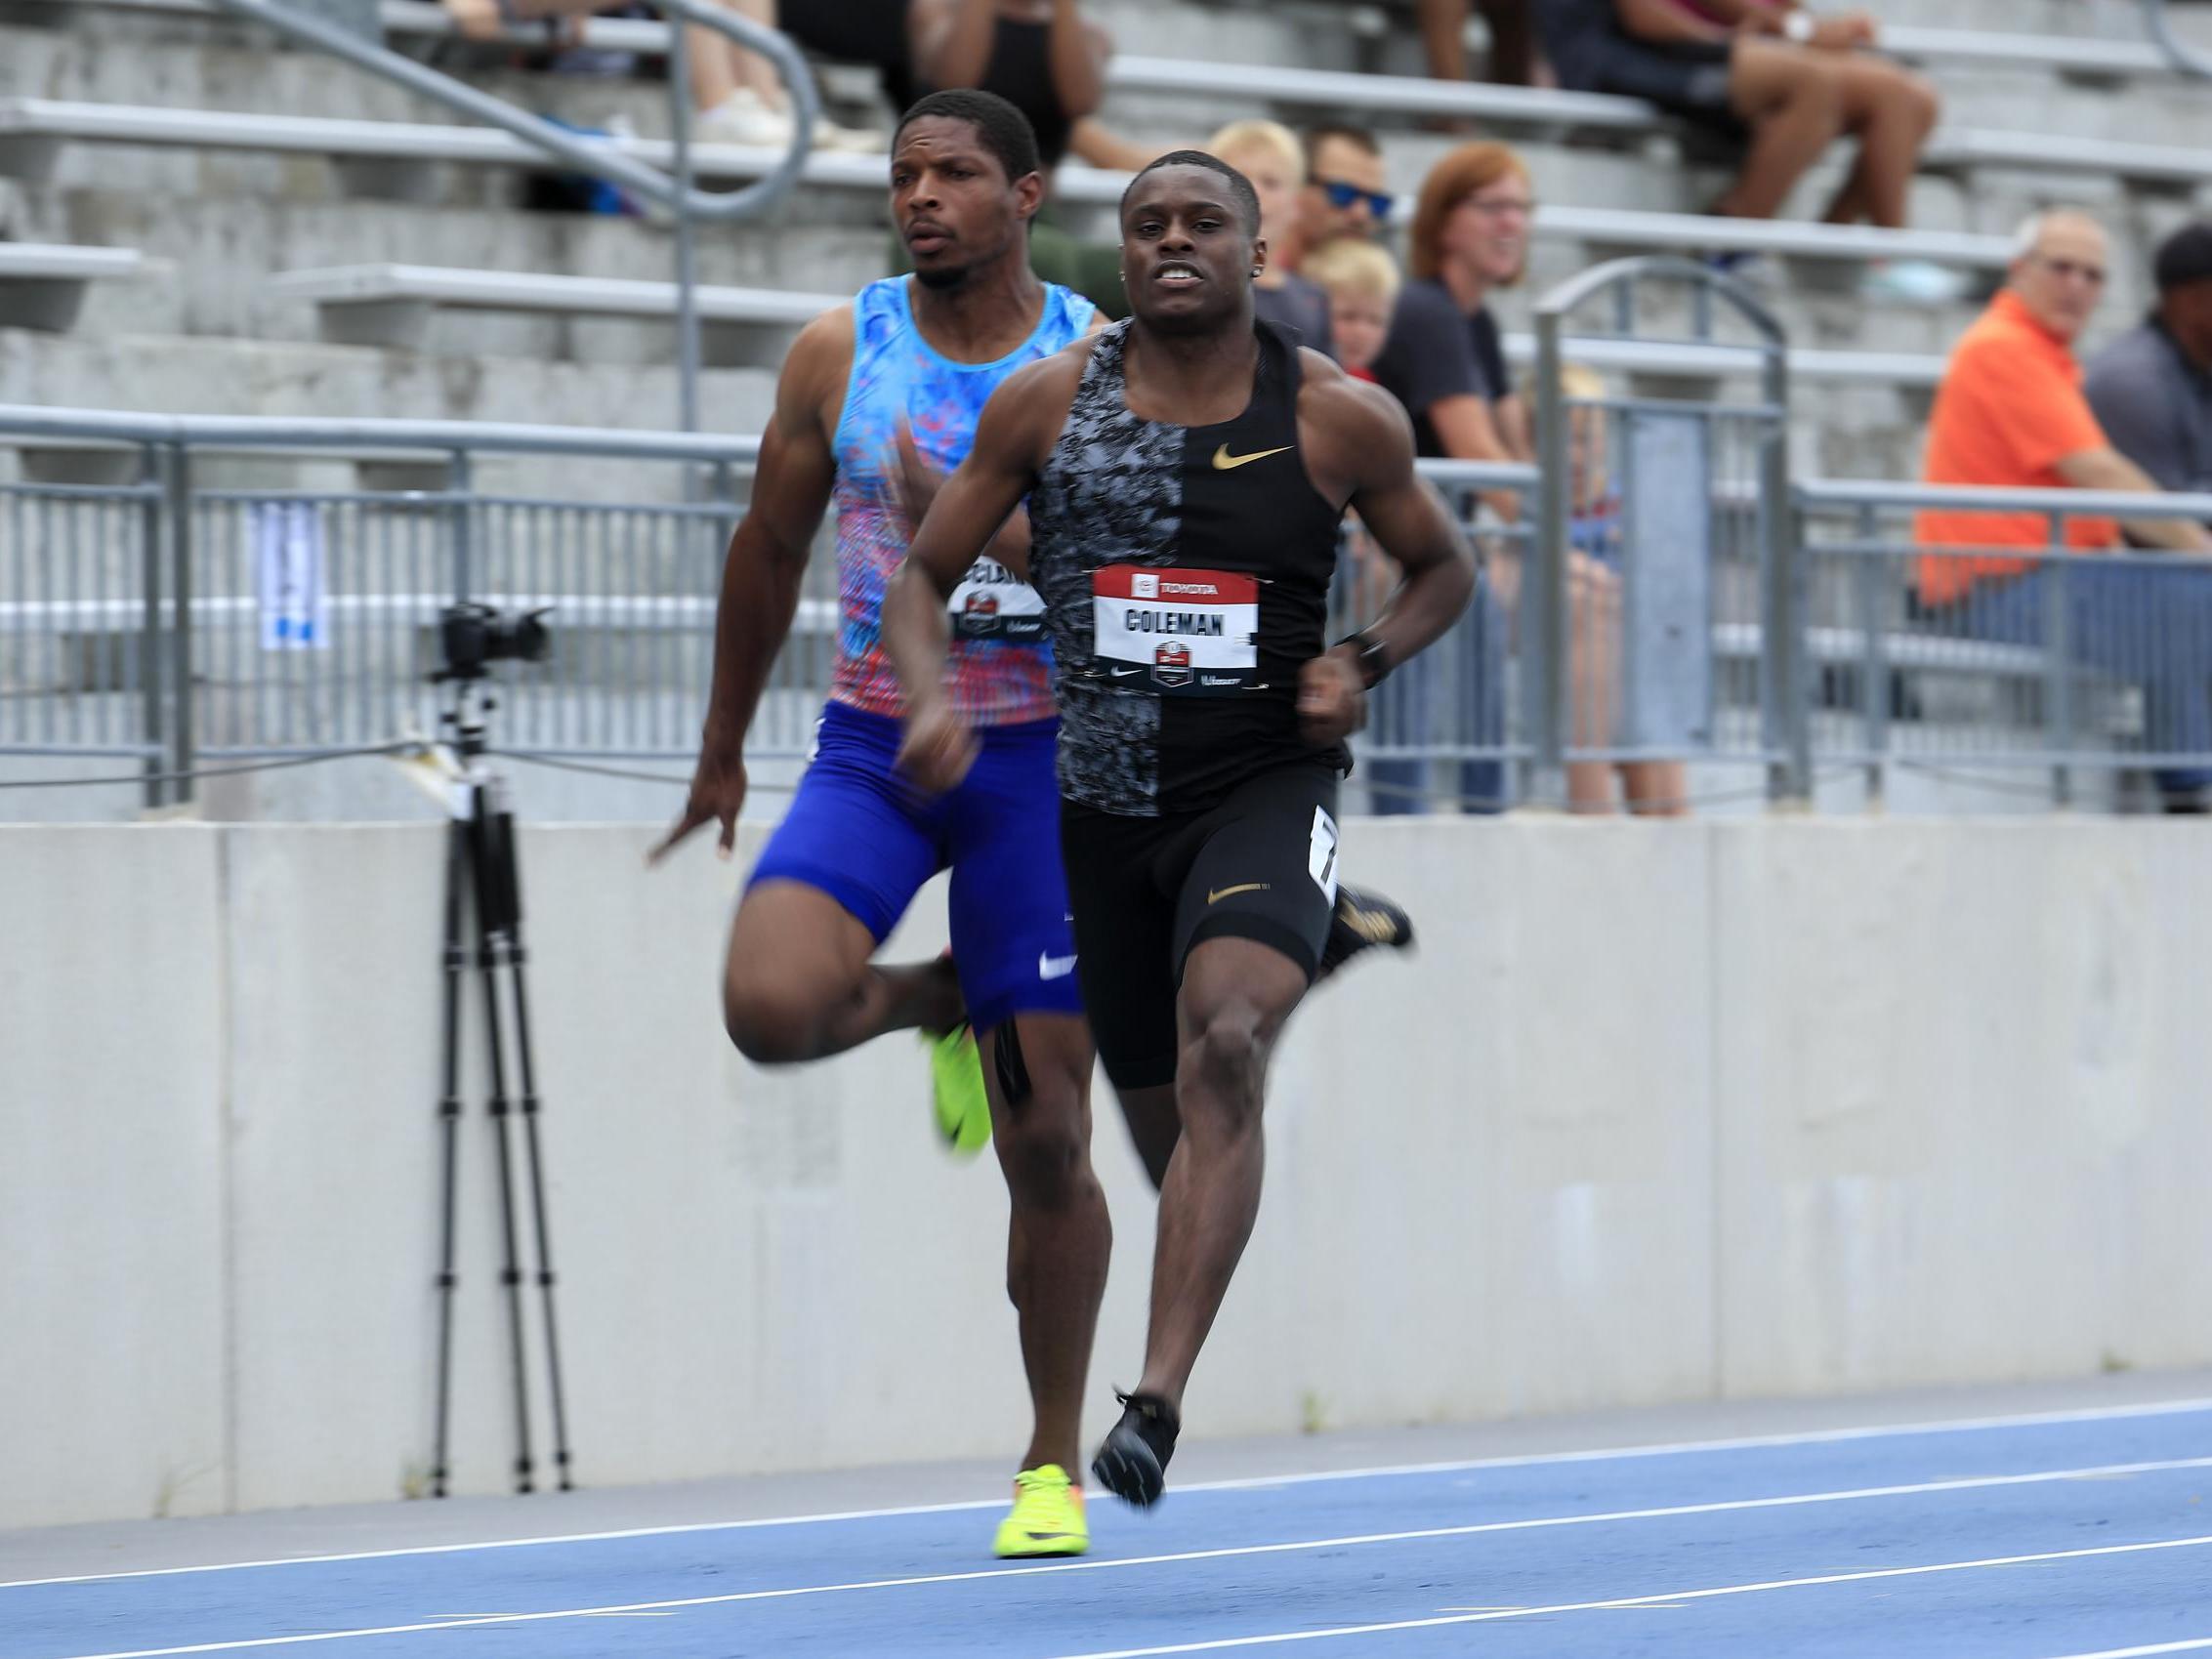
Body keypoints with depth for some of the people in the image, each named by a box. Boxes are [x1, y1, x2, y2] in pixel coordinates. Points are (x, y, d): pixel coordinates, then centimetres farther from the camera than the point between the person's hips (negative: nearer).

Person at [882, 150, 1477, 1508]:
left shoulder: (1340, 418, -3)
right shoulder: (1046, 403, 0)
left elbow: (1446, 566, 13)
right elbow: (924, 576, 7)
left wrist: (1365, 662, -7)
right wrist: (933, 696, -13)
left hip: (1264, 787, -3)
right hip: (1097, 799, 3)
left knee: (1224, 1046, -27)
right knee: (1161, 1094, 12)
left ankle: (1160, 1397, -32)